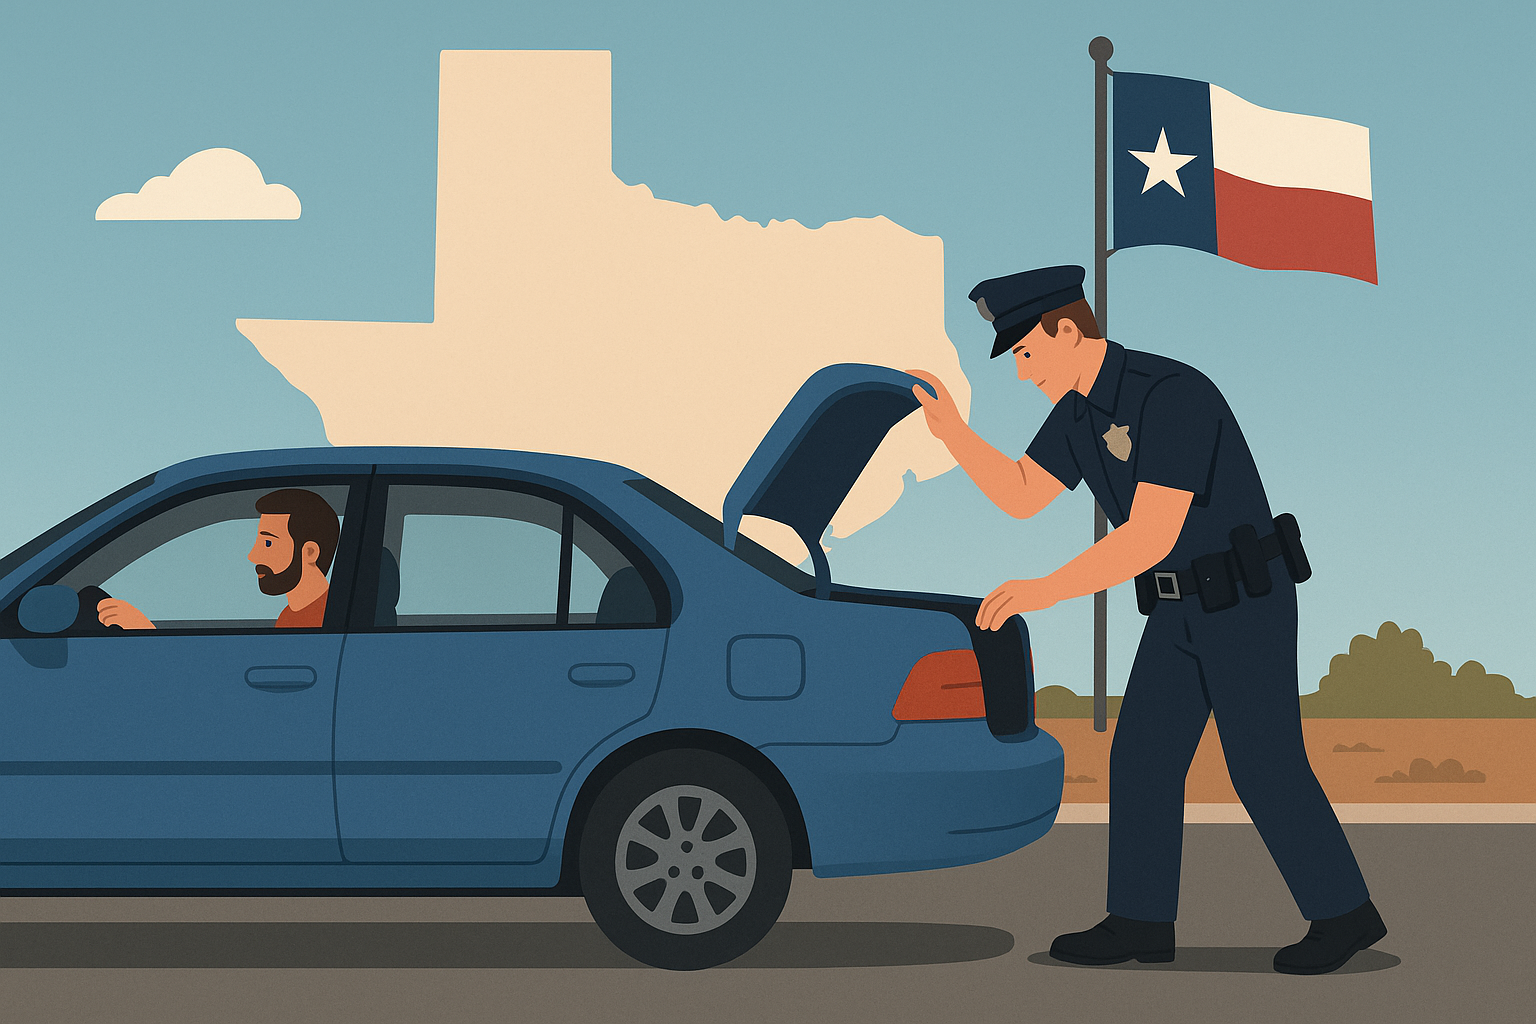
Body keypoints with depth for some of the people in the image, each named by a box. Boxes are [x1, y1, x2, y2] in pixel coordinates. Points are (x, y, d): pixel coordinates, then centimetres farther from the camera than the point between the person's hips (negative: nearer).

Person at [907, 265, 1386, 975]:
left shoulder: (1171, 395, -26)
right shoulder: (1081, 405, 3)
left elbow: (1151, 536, -32)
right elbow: (1020, 496, 6)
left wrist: (1048, 590, -34)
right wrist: (952, 431, -8)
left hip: (1247, 601, -8)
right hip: (1181, 611, 9)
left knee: (1263, 764, -5)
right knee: (1141, 757, 4)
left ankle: (1344, 912, 9)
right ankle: (1142, 921, 10)